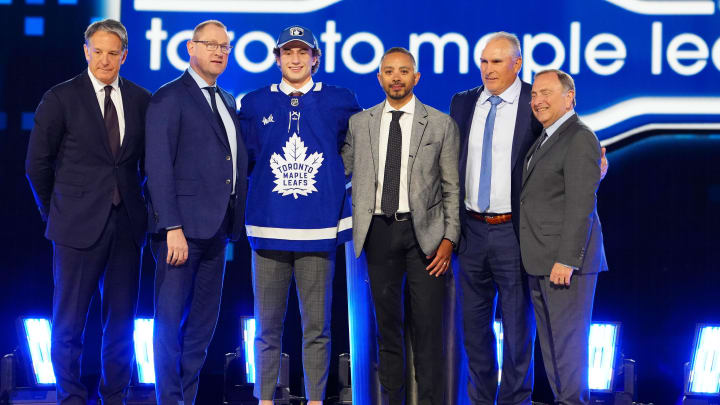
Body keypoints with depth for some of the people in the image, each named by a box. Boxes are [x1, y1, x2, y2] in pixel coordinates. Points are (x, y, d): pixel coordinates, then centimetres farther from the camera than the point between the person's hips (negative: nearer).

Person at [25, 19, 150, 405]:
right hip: (78, 226, -3)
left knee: (121, 321, 9)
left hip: (127, 224, 3)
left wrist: (136, 203, 11)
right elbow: (38, 163, 2)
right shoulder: (60, 98, -3)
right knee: (68, 322, 3)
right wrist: (54, 213, 6)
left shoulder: (140, 100, 6)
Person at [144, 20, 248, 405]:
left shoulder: (228, 102, 18)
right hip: (183, 226, -7)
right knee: (170, 320, -2)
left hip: (216, 228, 8)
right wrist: (172, 228, -19)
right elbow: (158, 167, -12)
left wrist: (234, 222, 7)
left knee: (203, 322, 11)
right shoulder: (170, 98, -6)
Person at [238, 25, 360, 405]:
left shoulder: (339, 101, 4)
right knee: (268, 326, 7)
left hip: (318, 230, -1)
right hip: (270, 228, 1)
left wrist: (339, 180, 9)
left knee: (316, 327, 3)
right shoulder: (255, 103, 7)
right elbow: (245, 157, 16)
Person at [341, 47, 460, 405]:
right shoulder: (359, 123, 9)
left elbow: (452, 188, 2)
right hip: (379, 230, 2)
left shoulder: (441, 124, 3)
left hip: (424, 230, -2)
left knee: (427, 325, -4)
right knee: (387, 322, 9)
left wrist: (449, 238, -5)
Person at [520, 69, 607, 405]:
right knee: (550, 338, 13)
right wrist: (537, 259, 12)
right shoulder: (546, 139, 17)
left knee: (567, 337, -3)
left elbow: (581, 205, -18)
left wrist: (566, 260, -22)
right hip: (541, 261, 9)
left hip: (566, 259, -9)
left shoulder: (580, 139, -12)